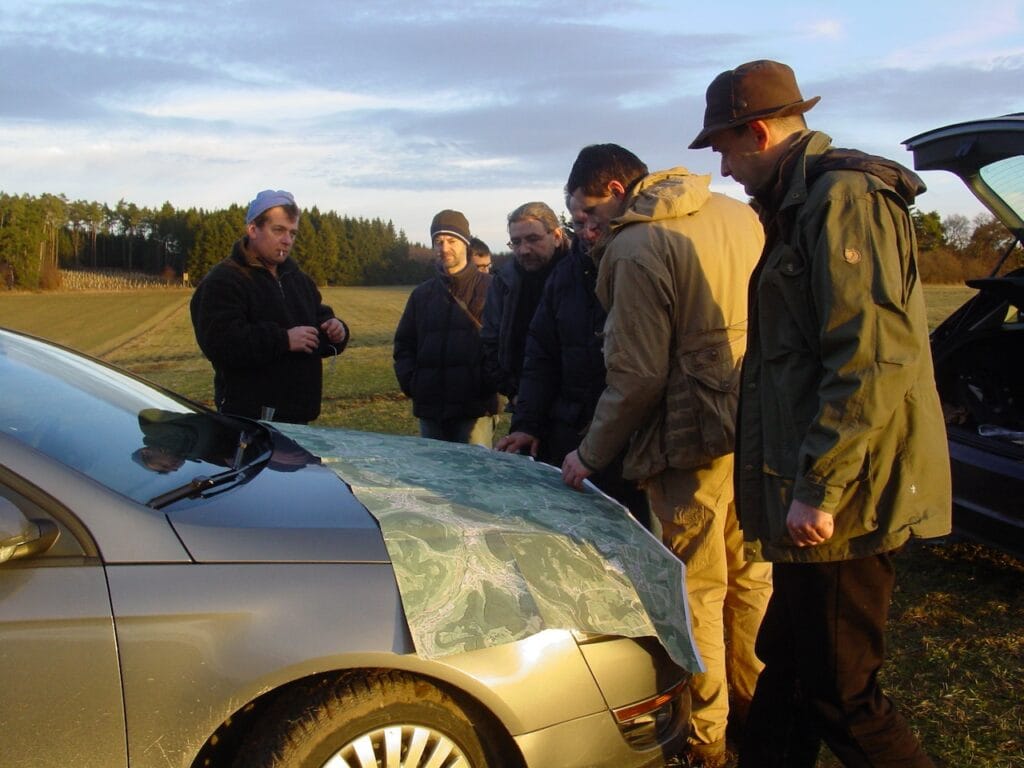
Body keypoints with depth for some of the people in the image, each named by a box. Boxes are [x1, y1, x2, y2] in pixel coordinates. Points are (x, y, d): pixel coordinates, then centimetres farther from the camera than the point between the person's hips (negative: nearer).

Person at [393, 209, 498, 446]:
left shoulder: (489, 288, 0)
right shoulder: (422, 293, 15)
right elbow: (404, 344, 18)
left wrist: (491, 381, -13)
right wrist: (409, 382, 4)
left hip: (475, 408, -5)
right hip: (429, 408, 5)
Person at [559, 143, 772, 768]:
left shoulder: (637, 249, -15)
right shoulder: (738, 214, 9)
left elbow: (638, 377, -18)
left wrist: (591, 454, -7)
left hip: (696, 439, -8)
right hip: (758, 430, 8)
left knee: (698, 589, 5)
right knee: (750, 576, 19)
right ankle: (757, 707, 34)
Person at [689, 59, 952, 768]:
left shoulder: (843, 196, -15)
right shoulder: (803, 204, 18)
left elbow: (875, 357, -24)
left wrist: (818, 486, -23)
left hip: (845, 499, -10)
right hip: (816, 491, 10)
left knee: (841, 695, 0)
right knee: (786, 664, 20)